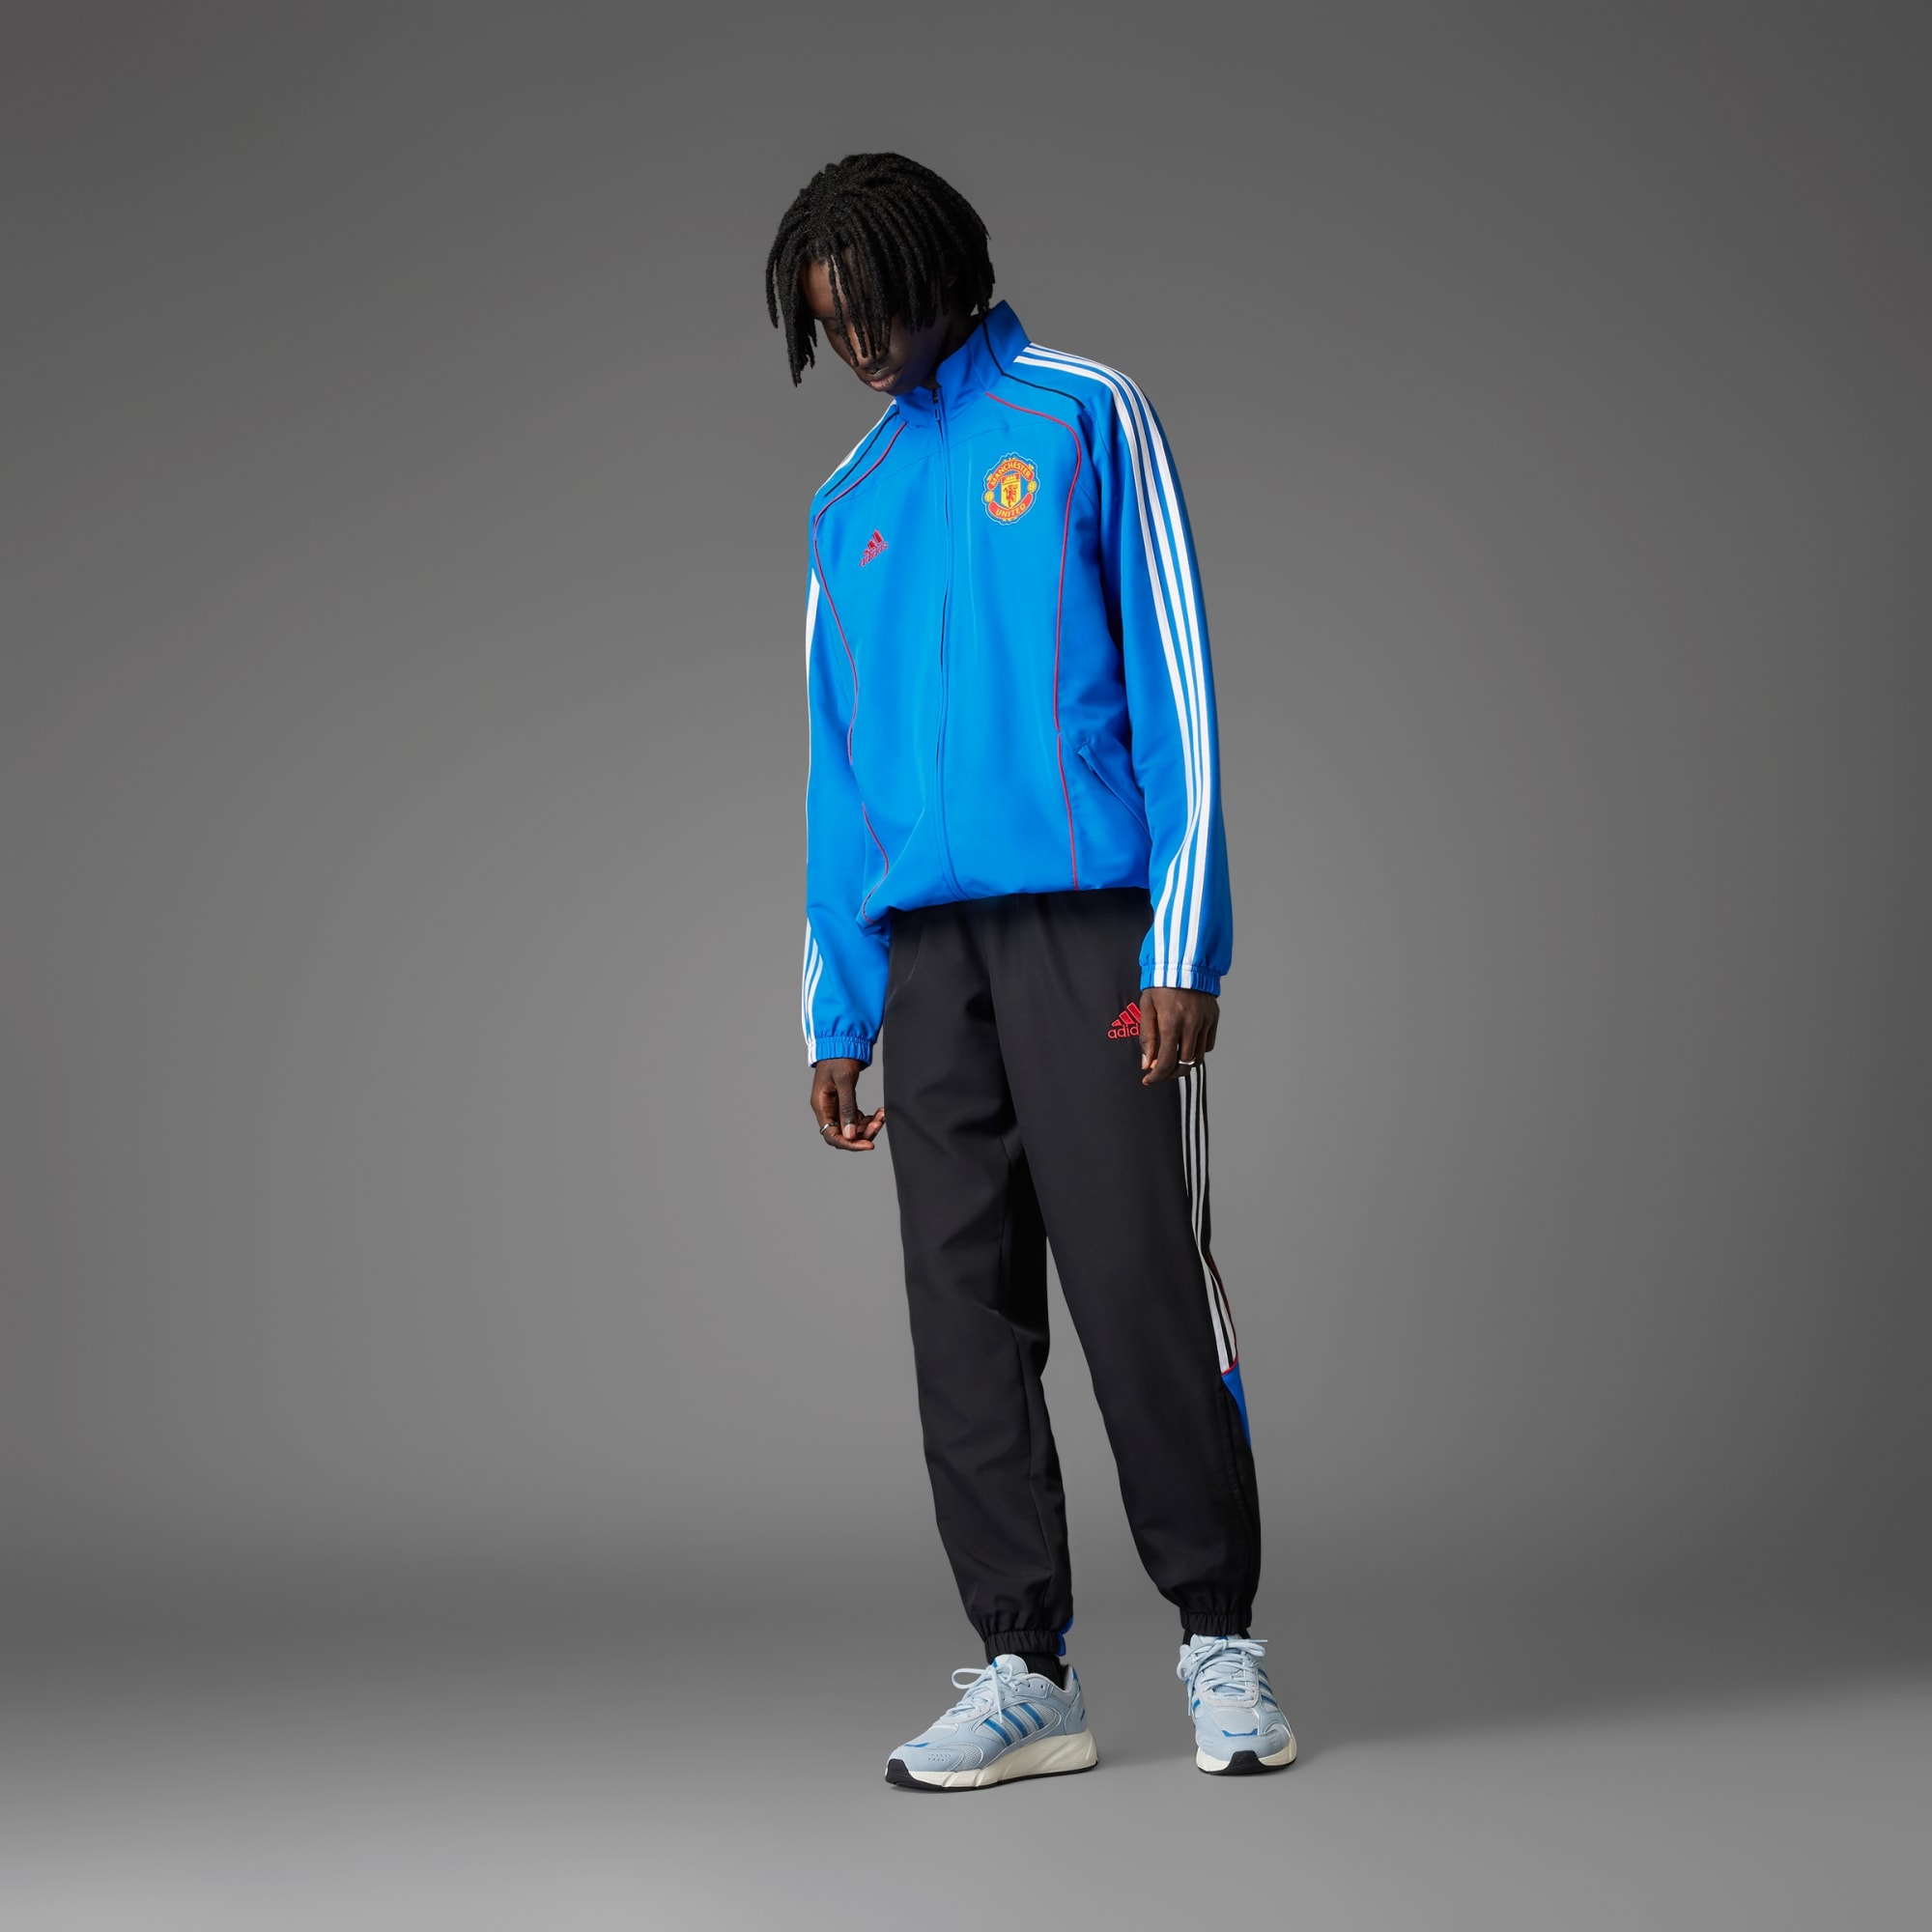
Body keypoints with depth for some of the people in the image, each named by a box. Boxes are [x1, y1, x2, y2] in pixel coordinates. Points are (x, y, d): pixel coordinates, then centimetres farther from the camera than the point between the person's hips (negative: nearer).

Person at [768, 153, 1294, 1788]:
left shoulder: (1085, 421, 5)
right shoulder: (851, 502, 19)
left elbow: (1170, 679, -2)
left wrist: (1185, 944, -11)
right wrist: (837, 1012, 11)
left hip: (1088, 917, -5)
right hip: (926, 945, 5)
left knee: (1138, 1278, -6)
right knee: (965, 1304, 1)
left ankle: (1221, 1638, 7)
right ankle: (1026, 1670, 6)